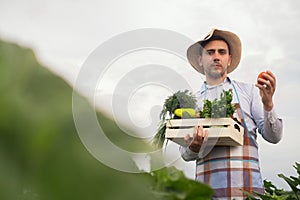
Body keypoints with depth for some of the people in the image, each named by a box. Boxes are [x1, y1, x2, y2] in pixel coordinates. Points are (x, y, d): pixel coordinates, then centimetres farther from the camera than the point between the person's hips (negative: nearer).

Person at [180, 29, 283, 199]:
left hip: (246, 185, -1)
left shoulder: (248, 91, 10)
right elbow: (185, 154, 11)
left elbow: (273, 137, 4)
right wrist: (194, 148, -11)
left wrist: (268, 104, -12)